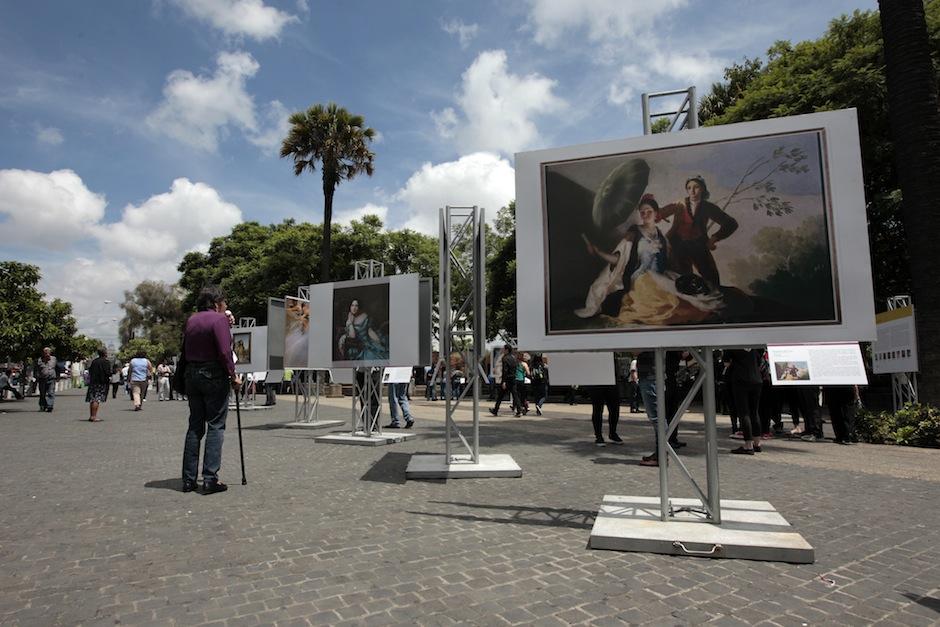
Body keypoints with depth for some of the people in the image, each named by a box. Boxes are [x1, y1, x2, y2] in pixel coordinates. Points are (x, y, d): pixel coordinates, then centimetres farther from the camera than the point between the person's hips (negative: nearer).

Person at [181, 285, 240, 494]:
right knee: (215, 426, -2)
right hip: (214, 375, -7)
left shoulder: (191, 320, 12)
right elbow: (224, 352, -16)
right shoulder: (219, 319, -10)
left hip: (192, 375, 7)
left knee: (195, 426, 12)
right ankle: (210, 479, -4)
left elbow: (185, 349, 16)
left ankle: (188, 479, 15)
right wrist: (233, 376, -11)